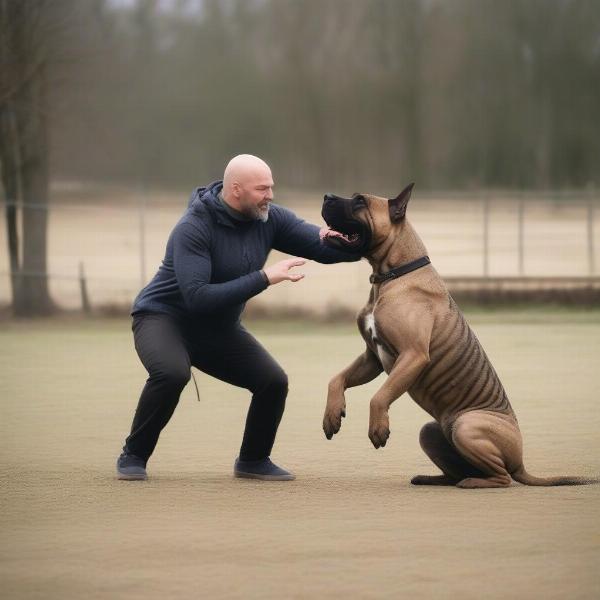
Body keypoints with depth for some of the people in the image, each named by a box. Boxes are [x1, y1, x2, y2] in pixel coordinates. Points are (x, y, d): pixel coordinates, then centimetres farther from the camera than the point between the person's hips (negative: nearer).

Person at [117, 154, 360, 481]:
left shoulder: (269, 218, -9)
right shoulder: (193, 228, -28)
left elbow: (322, 248, -10)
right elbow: (198, 298, -36)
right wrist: (264, 278, -38)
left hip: (219, 329, 6)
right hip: (163, 317, -6)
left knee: (274, 381, -9)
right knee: (172, 373, -35)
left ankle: (253, 460, 15)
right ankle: (133, 456, -15)